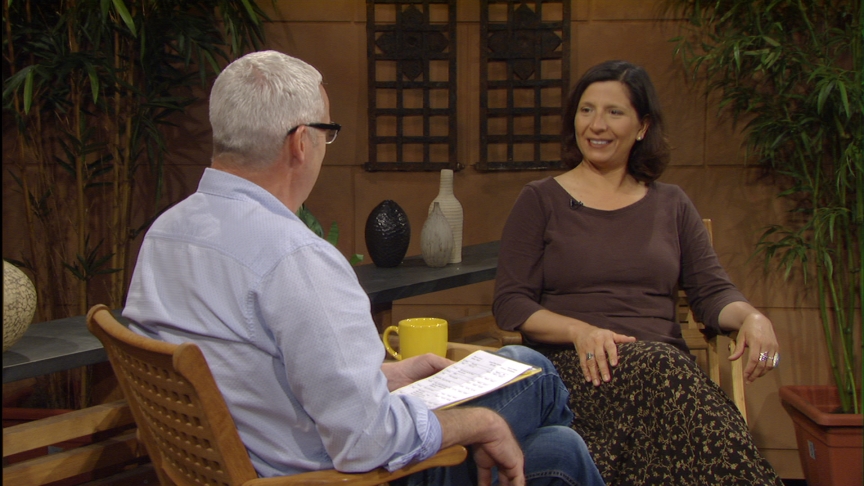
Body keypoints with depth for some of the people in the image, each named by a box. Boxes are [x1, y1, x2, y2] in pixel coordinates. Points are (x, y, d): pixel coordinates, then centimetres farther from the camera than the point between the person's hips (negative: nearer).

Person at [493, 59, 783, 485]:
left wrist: (751, 316, -12)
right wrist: (579, 331, -15)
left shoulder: (671, 205, 20)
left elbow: (712, 292, 12)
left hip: (665, 366, 2)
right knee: (657, 367, -36)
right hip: (573, 368, -2)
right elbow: (510, 303, 3)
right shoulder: (540, 201, 11)